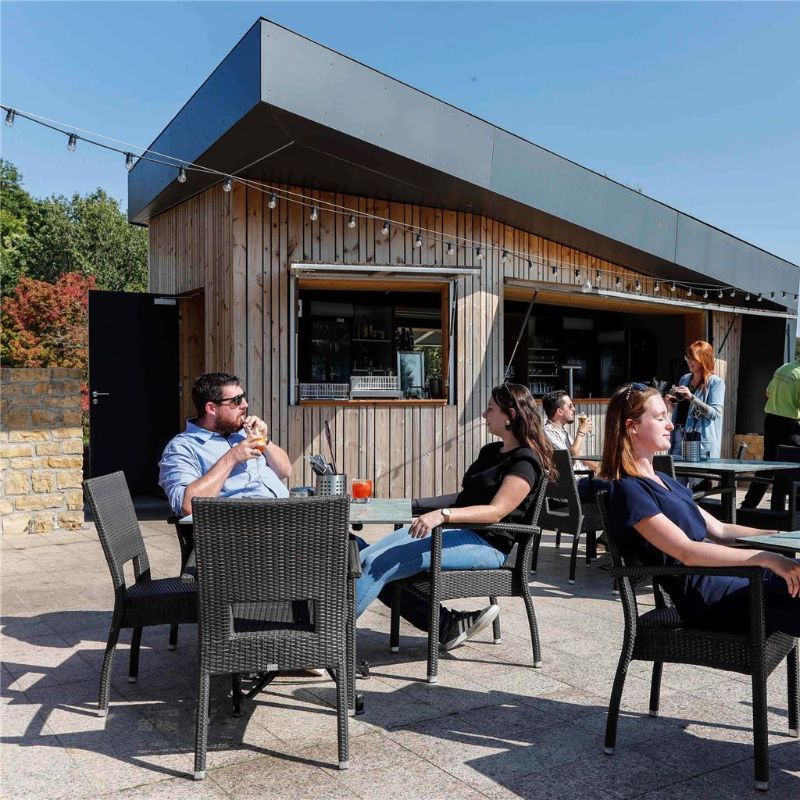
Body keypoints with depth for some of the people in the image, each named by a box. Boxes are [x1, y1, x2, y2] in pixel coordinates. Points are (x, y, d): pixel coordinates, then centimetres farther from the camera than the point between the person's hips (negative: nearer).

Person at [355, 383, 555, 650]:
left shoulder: (525, 462, -9)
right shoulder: (490, 451, 20)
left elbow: (496, 511, -23)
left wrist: (443, 514, -35)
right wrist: (419, 505, 16)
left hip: (485, 544, -9)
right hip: (453, 530, 9)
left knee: (377, 566, -23)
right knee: (365, 559, -9)